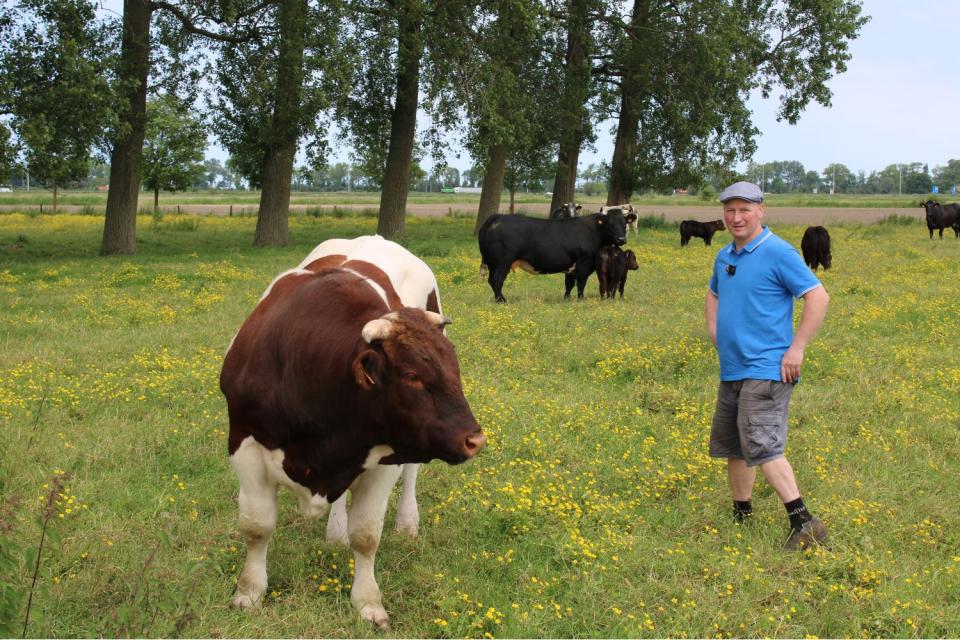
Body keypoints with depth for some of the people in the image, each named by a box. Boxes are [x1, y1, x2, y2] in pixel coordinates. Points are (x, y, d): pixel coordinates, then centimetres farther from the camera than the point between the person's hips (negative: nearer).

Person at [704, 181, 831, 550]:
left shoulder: (778, 253, -12)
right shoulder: (724, 257, 13)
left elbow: (818, 297, -16)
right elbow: (714, 295, 34)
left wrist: (796, 349, -18)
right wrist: (714, 333, 18)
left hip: (765, 370, -9)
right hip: (731, 369, 9)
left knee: (761, 447, -18)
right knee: (732, 447, 16)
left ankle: (804, 524, -19)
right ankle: (741, 519, 30)